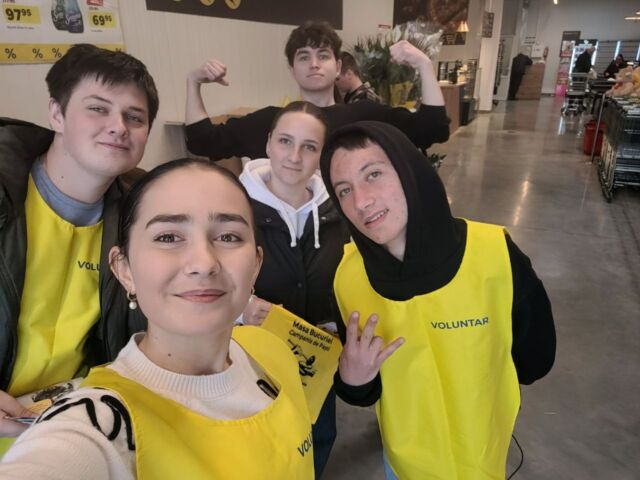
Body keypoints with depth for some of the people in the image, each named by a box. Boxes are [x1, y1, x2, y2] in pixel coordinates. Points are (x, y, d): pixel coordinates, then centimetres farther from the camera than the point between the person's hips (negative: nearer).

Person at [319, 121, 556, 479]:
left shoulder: (495, 253, -28)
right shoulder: (347, 277, -22)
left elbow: (535, 360, -10)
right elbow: (365, 394, -8)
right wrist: (352, 380, -28)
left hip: (481, 450, -1)